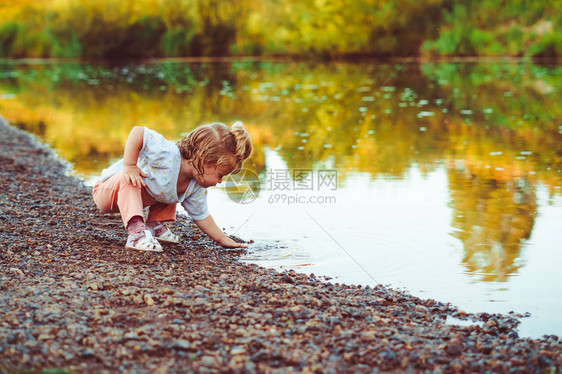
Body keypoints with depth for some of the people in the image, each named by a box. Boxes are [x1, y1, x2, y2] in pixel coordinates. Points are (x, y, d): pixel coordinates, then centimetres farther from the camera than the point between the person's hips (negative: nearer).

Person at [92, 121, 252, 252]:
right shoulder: (168, 156, -36)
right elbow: (138, 132, -39)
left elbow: (201, 215, 2)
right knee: (128, 179, -38)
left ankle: (155, 225, 12)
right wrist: (129, 166, -39)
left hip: (141, 196, 8)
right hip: (106, 190, -8)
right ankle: (136, 233, -40)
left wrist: (223, 239, -2)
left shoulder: (196, 188, -9)